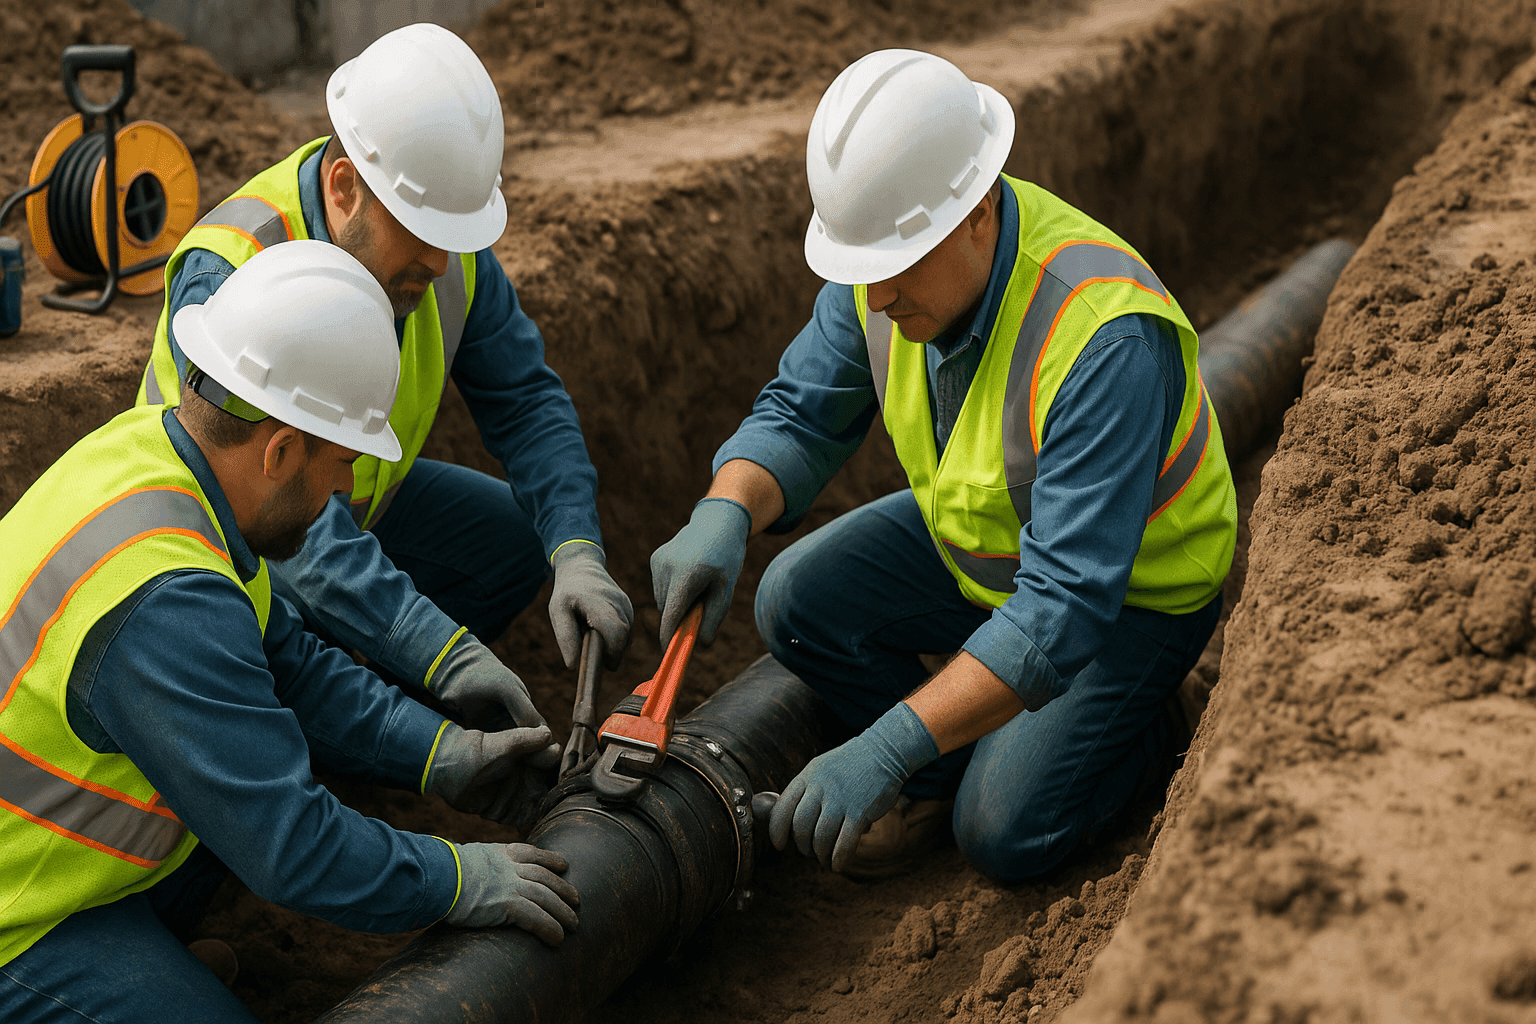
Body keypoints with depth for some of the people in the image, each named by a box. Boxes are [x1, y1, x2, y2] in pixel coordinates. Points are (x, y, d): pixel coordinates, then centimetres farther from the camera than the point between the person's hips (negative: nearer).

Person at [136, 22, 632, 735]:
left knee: (520, 535, -4)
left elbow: (524, 401, -10)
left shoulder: (447, 239, -15)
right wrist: (444, 652, -52)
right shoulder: (226, 279, -36)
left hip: (359, 500, 7)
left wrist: (577, 554, -28)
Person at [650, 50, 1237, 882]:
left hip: (1130, 591, -6)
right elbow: (799, 415, -9)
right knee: (797, 602, -14)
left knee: (1003, 834, -16)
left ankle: (1139, 730, 13)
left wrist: (887, 747, -46)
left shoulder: (1106, 338, -39)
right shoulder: (893, 251, -17)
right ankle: (942, 774, 9)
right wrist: (722, 518, -32)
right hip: (975, 543, 6)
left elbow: (1065, 605, -41)